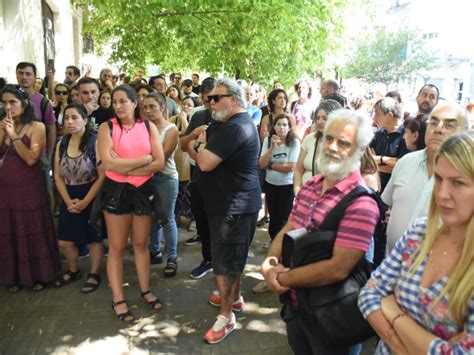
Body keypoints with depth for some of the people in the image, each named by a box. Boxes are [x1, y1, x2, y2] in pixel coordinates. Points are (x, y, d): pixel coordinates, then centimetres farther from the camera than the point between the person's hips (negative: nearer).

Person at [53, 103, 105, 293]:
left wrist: (84, 202, -15)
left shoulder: (95, 143, -15)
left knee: (94, 238, 7)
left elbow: (102, 176, -18)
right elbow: (58, 176, 4)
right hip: (69, 199, 5)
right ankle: (73, 271, 36)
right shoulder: (61, 144, 3)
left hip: (92, 198, -5)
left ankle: (94, 275, 27)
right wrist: (68, 201, -6)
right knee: (64, 241, 11)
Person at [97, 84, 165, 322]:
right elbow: (108, 163, -18)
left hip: (143, 190, 2)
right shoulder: (107, 127, -4)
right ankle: (117, 299, 16)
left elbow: (160, 163, -8)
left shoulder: (149, 127, 1)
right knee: (117, 247, 5)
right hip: (116, 190, -2)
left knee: (141, 244, 14)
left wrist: (126, 168, -15)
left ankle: (145, 290, 29)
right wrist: (144, 159, -14)